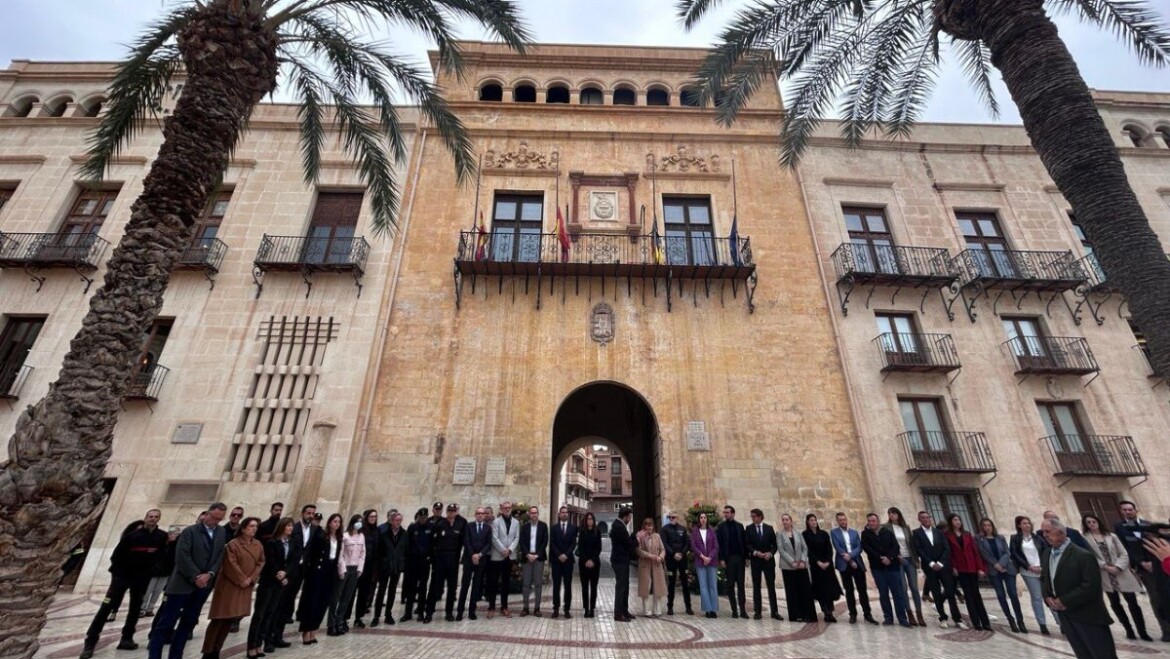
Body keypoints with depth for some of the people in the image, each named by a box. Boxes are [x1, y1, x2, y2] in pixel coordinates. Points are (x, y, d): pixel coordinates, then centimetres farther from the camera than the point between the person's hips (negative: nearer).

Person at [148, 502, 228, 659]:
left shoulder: (221, 533, 6)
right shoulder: (190, 531, -6)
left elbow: (220, 556, 3)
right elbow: (182, 556, -14)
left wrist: (209, 574, -12)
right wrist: (196, 577, -16)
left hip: (203, 585, 4)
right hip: (183, 583, -4)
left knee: (188, 623, 10)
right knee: (166, 623, -1)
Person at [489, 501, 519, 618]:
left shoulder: (516, 523, 8)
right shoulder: (496, 522, -3)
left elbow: (517, 538, 3)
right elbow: (494, 539, -10)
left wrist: (510, 549, -11)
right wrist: (503, 550, -14)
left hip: (510, 556, 3)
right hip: (497, 556, -3)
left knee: (506, 582, 9)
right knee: (494, 582, 0)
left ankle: (504, 607, 17)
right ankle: (491, 608, 9)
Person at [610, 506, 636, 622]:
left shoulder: (619, 525, 11)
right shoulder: (619, 527, -22)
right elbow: (628, 543, -20)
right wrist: (638, 539, -3)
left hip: (621, 560, 10)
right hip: (620, 561, -10)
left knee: (624, 587, 15)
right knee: (620, 587, -3)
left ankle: (624, 611, 24)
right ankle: (618, 614, 4)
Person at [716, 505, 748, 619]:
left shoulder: (740, 526, 7)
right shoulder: (721, 527, 0)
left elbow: (744, 542, 6)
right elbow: (719, 544, -3)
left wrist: (746, 557, 1)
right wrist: (721, 559, -9)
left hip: (740, 558, 2)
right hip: (728, 558, -2)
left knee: (741, 585, 4)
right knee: (730, 586, 4)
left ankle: (743, 609, 9)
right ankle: (734, 610, 11)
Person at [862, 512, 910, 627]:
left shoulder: (888, 532, 5)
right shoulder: (865, 534, 4)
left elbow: (895, 546, -4)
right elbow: (866, 548, -6)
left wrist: (889, 557, -17)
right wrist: (880, 558, -14)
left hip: (892, 565, 0)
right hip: (877, 567, 0)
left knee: (898, 593, 0)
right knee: (883, 594, 4)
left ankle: (902, 618, 7)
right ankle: (888, 617, 13)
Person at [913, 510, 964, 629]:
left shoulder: (939, 532, 11)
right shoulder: (916, 533, -1)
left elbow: (947, 549, 3)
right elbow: (918, 550, -8)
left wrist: (940, 563, -9)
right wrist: (931, 563, -14)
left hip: (943, 565, 3)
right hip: (929, 567, -2)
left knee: (951, 591, -2)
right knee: (936, 593, 2)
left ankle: (957, 619, 8)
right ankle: (943, 618, 13)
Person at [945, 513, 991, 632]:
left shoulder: (967, 535, 11)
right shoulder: (947, 536, -2)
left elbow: (975, 551, 7)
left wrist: (980, 567, -1)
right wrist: (953, 567, -11)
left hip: (972, 567, 3)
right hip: (960, 569, -3)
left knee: (976, 594, 5)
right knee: (968, 595, 0)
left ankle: (985, 622, 9)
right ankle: (976, 623, 4)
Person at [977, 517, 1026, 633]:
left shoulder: (1000, 538, 8)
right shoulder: (979, 539, 0)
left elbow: (1007, 552, 1)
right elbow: (984, 554, -6)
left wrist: (1001, 564, -12)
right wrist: (996, 565, -12)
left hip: (1007, 568, 1)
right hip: (993, 571, -1)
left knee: (1013, 594, -4)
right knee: (1001, 595, 1)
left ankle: (1020, 621, 5)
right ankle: (1011, 620, 12)